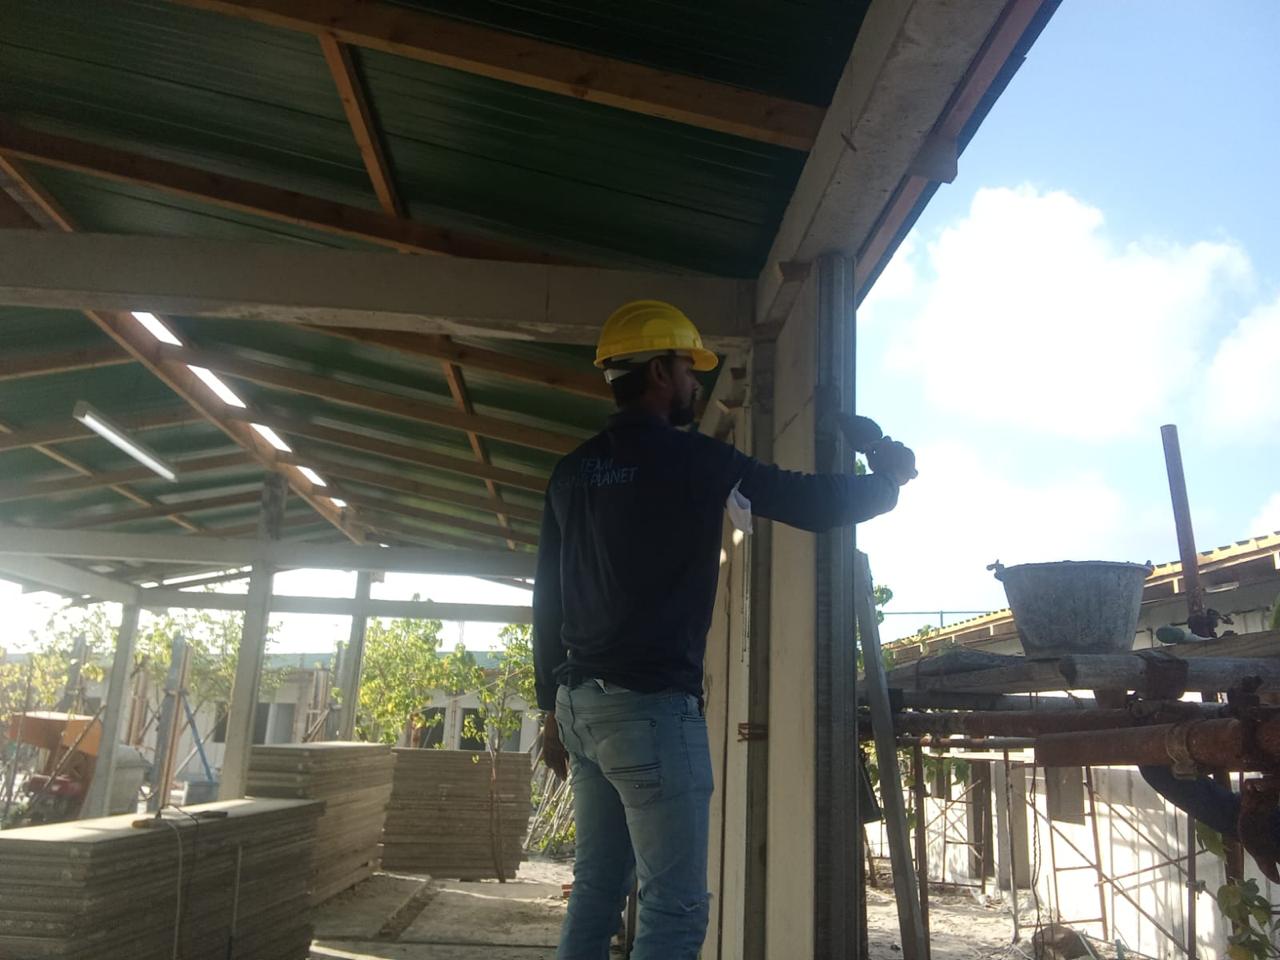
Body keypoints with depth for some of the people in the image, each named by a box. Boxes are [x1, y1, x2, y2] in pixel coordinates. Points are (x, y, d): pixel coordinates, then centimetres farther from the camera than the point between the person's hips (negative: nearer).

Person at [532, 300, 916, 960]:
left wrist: (554, 706, 20)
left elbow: (547, 596, 14)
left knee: (596, 892, 14)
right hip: (652, 704, -8)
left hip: (580, 701, 8)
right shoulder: (691, 459, -8)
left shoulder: (572, 471, 12)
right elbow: (817, 504, -4)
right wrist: (889, 476, 16)